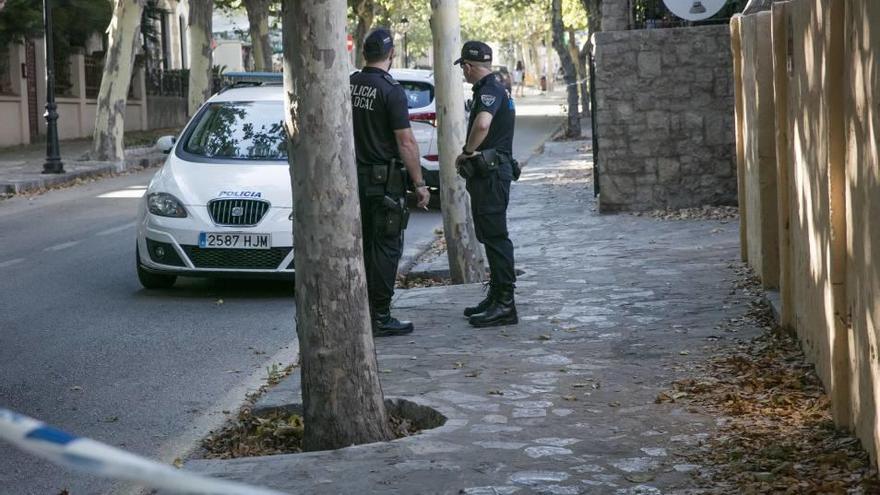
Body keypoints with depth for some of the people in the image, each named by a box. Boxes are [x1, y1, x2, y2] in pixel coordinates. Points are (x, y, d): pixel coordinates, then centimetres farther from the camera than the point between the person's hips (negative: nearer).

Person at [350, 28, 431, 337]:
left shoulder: (349, 85, 5)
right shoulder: (391, 90, -16)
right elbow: (406, 142, -17)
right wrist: (420, 184, -13)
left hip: (354, 176, 7)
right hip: (384, 181, -7)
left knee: (362, 245, 14)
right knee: (386, 248, -1)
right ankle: (380, 318, -1)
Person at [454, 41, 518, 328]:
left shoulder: (490, 91, -15)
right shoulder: (491, 89, 19)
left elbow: (482, 124, -35)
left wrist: (467, 151, -19)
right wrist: (470, 154, 12)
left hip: (491, 174, -11)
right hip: (486, 173, 11)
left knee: (495, 236, -10)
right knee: (491, 236, 16)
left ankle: (504, 304, -9)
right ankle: (496, 297, 24)